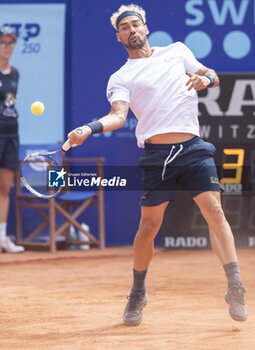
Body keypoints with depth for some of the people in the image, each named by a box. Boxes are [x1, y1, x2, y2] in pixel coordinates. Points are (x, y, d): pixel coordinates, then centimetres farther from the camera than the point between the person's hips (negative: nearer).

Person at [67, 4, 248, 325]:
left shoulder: (177, 51, 18)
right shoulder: (121, 78, 8)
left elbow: (212, 76, 23)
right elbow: (119, 115, -8)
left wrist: (205, 79, -2)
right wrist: (89, 129, -27)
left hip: (193, 148, 1)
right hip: (156, 153, -1)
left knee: (214, 209, -12)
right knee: (149, 224, -1)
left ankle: (235, 287, -12)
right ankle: (137, 294, 18)